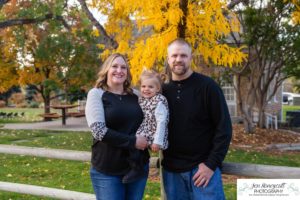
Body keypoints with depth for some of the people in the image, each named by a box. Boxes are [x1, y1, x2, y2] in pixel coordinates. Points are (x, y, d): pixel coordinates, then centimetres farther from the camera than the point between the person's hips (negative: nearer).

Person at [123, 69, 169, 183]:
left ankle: (137, 169, -7)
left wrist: (157, 141, -23)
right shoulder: (141, 99, 11)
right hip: (142, 133, 9)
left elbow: (161, 122, -19)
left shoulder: (159, 102, -13)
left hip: (152, 135, -9)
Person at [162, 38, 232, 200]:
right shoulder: (163, 91, 5)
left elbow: (223, 127, -9)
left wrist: (212, 164, -13)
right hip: (171, 170, 4)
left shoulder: (207, 86, -7)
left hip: (202, 166, -3)